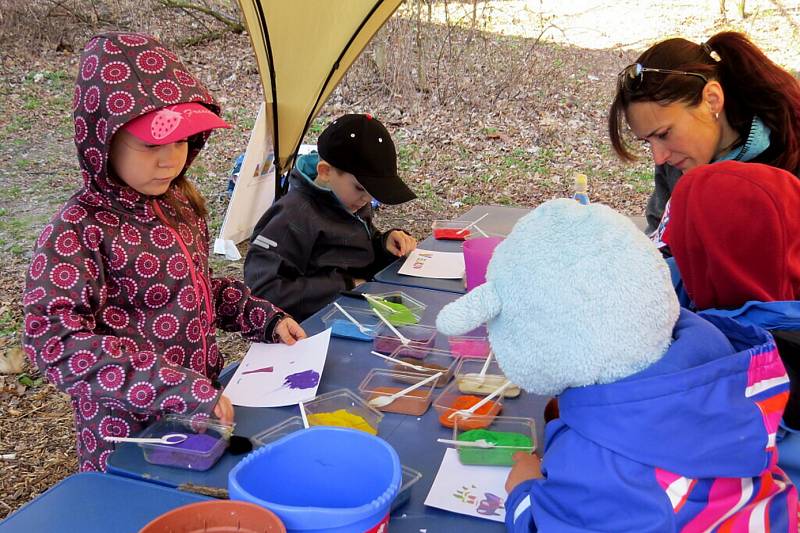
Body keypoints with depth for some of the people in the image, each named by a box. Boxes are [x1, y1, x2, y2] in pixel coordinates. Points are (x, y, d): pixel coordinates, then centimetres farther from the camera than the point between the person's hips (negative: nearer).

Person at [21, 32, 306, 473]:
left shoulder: (180, 204, 2)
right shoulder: (77, 231, -20)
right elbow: (54, 339, -28)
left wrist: (265, 318, 4)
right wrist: (177, 390, -33)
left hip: (203, 401, 7)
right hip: (128, 427, -7)